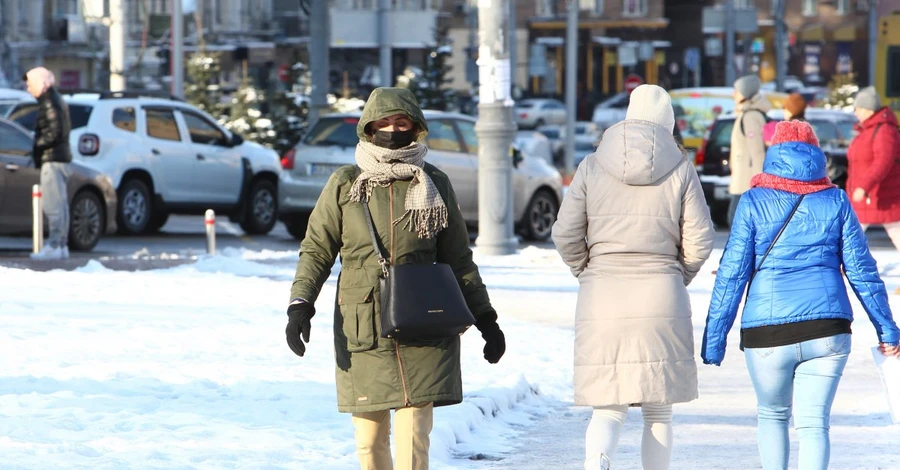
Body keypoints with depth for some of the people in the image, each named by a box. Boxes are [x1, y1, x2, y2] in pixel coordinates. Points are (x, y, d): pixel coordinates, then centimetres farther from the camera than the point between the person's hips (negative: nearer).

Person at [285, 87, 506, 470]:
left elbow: (458, 261, 14)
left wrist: (484, 318, 12)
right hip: (362, 333, 0)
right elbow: (316, 250, 6)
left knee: (413, 433, -8)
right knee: (370, 437, 4)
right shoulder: (345, 184, 5)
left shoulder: (435, 186, 8)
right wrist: (300, 305, -7)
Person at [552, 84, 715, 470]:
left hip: (601, 298, 1)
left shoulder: (593, 167, 4)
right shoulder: (680, 169, 1)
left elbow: (566, 234, 0)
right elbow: (699, 240, -1)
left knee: (608, 407, 3)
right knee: (657, 410, 10)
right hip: (661, 298, -1)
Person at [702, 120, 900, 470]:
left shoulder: (754, 202, 2)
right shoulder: (835, 201, 6)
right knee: (813, 421, 4)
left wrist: (714, 339, 0)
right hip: (827, 331, 1)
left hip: (767, 335, -1)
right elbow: (862, 270, 7)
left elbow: (732, 274, -3)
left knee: (772, 413, 21)